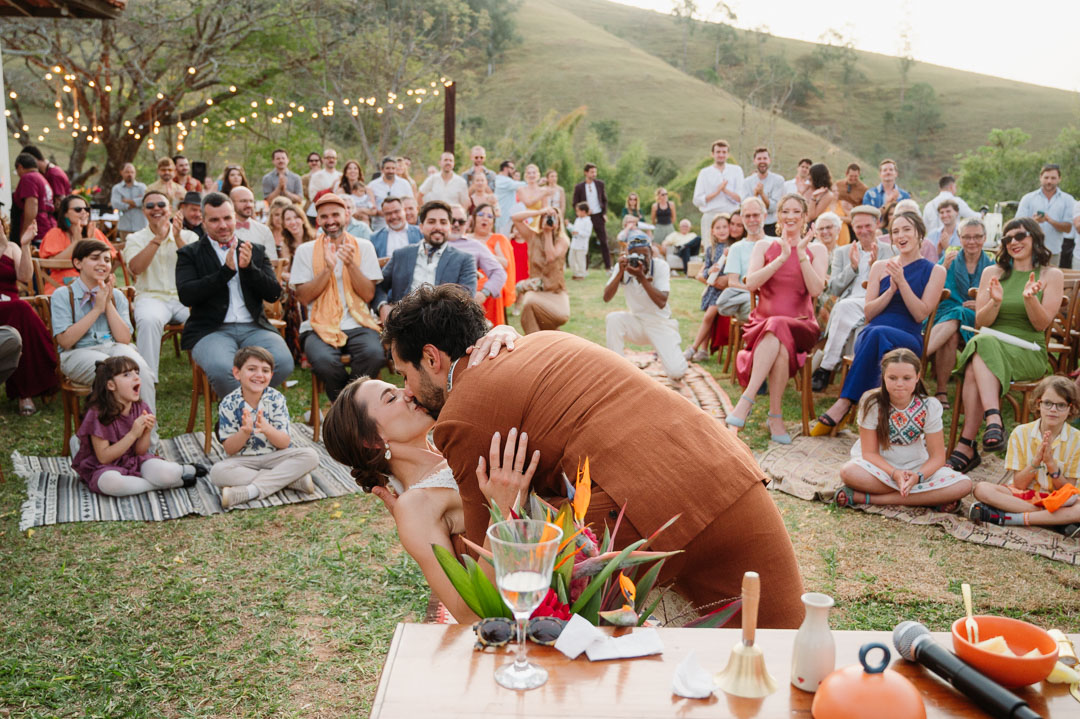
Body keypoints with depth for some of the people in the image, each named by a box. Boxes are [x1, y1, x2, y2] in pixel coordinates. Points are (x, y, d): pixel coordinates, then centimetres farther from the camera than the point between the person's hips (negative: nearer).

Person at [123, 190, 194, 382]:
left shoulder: (188, 236, 15)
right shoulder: (135, 239, 14)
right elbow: (136, 268, -7)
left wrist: (178, 238, -13)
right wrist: (158, 238, -11)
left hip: (185, 297, 1)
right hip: (152, 297, -1)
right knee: (148, 320, -36)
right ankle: (147, 381, -33)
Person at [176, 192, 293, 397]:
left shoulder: (256, 251, 18)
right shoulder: (189, 254, 11)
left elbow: (274, 294, 8)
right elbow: (186, 295, -5)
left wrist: (249, 267, -8)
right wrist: (226, 270, -11)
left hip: (254, 328, 3)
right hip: (211, 330, -2)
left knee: (283, 363, -28)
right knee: (221, 369, -36)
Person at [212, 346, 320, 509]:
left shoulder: (276, 399, -8)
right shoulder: (228, 404, -9)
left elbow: (285, 443, -11)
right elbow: (229, 449, -10)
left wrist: (267, 429, -33)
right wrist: (244, 432, -31)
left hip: (274, 457, 1)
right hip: (243, 460, 0)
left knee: (310, 455, -24)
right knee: (217, 472, -32)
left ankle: (252, 490, -30)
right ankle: (292, 480, -27)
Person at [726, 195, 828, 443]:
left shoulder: (816, 250, 13)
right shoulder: (764, 246, 14)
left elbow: (816, 289, -4)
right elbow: (750, 283, -4)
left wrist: (801, 254, -9)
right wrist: (782, 257, -9)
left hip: (800, 325, 0)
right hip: (763, 321, 0)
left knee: (778, 332, -37)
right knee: (780, 347, -36)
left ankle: (747, 400, -36)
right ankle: (775, 417, -35)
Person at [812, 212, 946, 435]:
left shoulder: (934, 271, 12)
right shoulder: (880, 267, 19)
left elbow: (920, 314, 0)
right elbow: (868, 314, 12)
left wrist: (902, 282, -8)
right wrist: (891, 290, -3)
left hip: (908, 339, -2)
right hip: (869, 336, 2)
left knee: (878, 333, -38)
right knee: (872, 333, -38)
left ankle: (843, 404, -41)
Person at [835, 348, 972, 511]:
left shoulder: (930, 406, -10)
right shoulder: (872, 403, -14)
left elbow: (937, 456, -8)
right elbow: (869, 452, -13)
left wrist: (917, 476, -29)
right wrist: (894, 473, -30)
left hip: (916, 467, 3)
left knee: (963, 485, -24)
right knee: (848, 472, -36)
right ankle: (930, 498, -27)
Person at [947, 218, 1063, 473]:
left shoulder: (1052, 275, 10)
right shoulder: (992, 273, 17)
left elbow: (1042, 324, 1)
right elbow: (981, 321, 10)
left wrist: (1029, 298, -18)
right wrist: (996, 301, -11)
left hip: (1029, 353, -3)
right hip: (990, 344, 3)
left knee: (975, 371, -35)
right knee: (981, 346, -37)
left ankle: (966, 446, -42)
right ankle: (993, 419, -49)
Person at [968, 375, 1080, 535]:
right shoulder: (1021, 433, -3)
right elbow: (1019, 484, -4)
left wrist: (1050, 462, -20)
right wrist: (1036, 460, -20)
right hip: (1022, 495, 1)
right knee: (982, 489, -28)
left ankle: (1005, 518, -31)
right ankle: (1057, 518, -26)